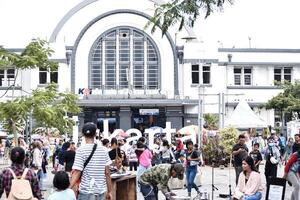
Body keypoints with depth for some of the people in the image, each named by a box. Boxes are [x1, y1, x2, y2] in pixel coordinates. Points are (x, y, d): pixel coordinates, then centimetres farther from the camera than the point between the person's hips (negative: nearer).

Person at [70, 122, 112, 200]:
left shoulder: (81, 150, -8)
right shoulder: (103, 150, 3)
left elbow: (77, 173, -14)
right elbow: (107, 172, 4)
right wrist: (109, 191, 11)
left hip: (86, 192, -4)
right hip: (101, 192, 4)